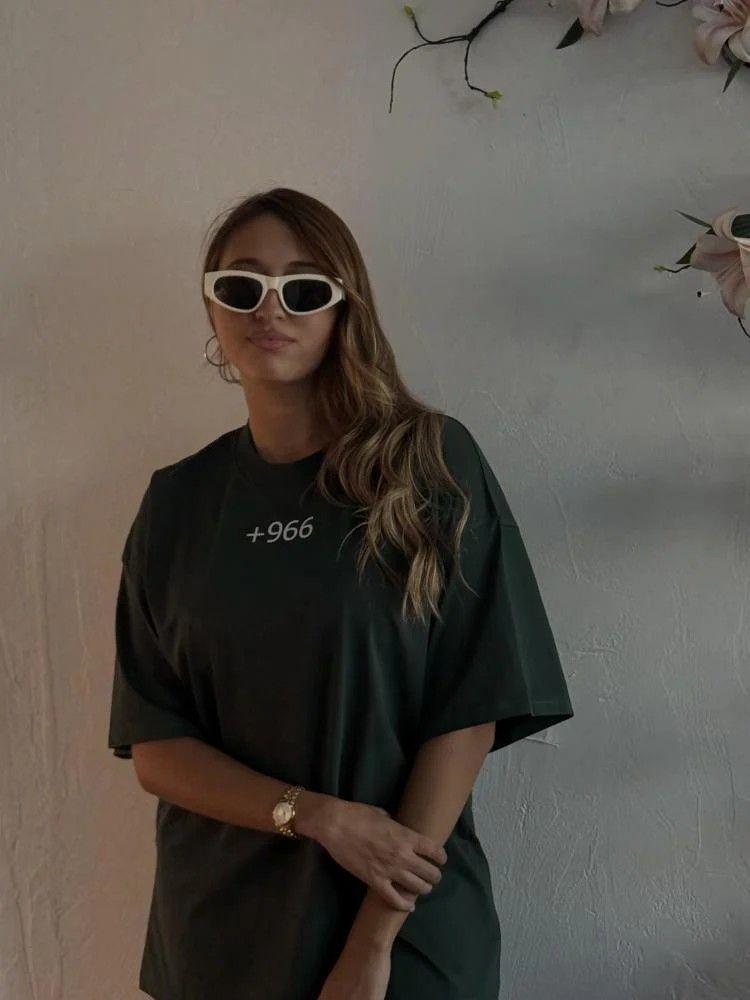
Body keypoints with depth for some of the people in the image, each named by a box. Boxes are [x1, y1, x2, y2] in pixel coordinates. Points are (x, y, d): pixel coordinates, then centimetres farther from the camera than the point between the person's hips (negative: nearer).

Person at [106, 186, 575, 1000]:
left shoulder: (431, 463, -7)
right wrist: (316, 815, -16)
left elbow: (471, 711, -10)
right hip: (218, 927, 3)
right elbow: (152, 747, -1)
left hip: (411, 930, -2)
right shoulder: (178, 499, 1)